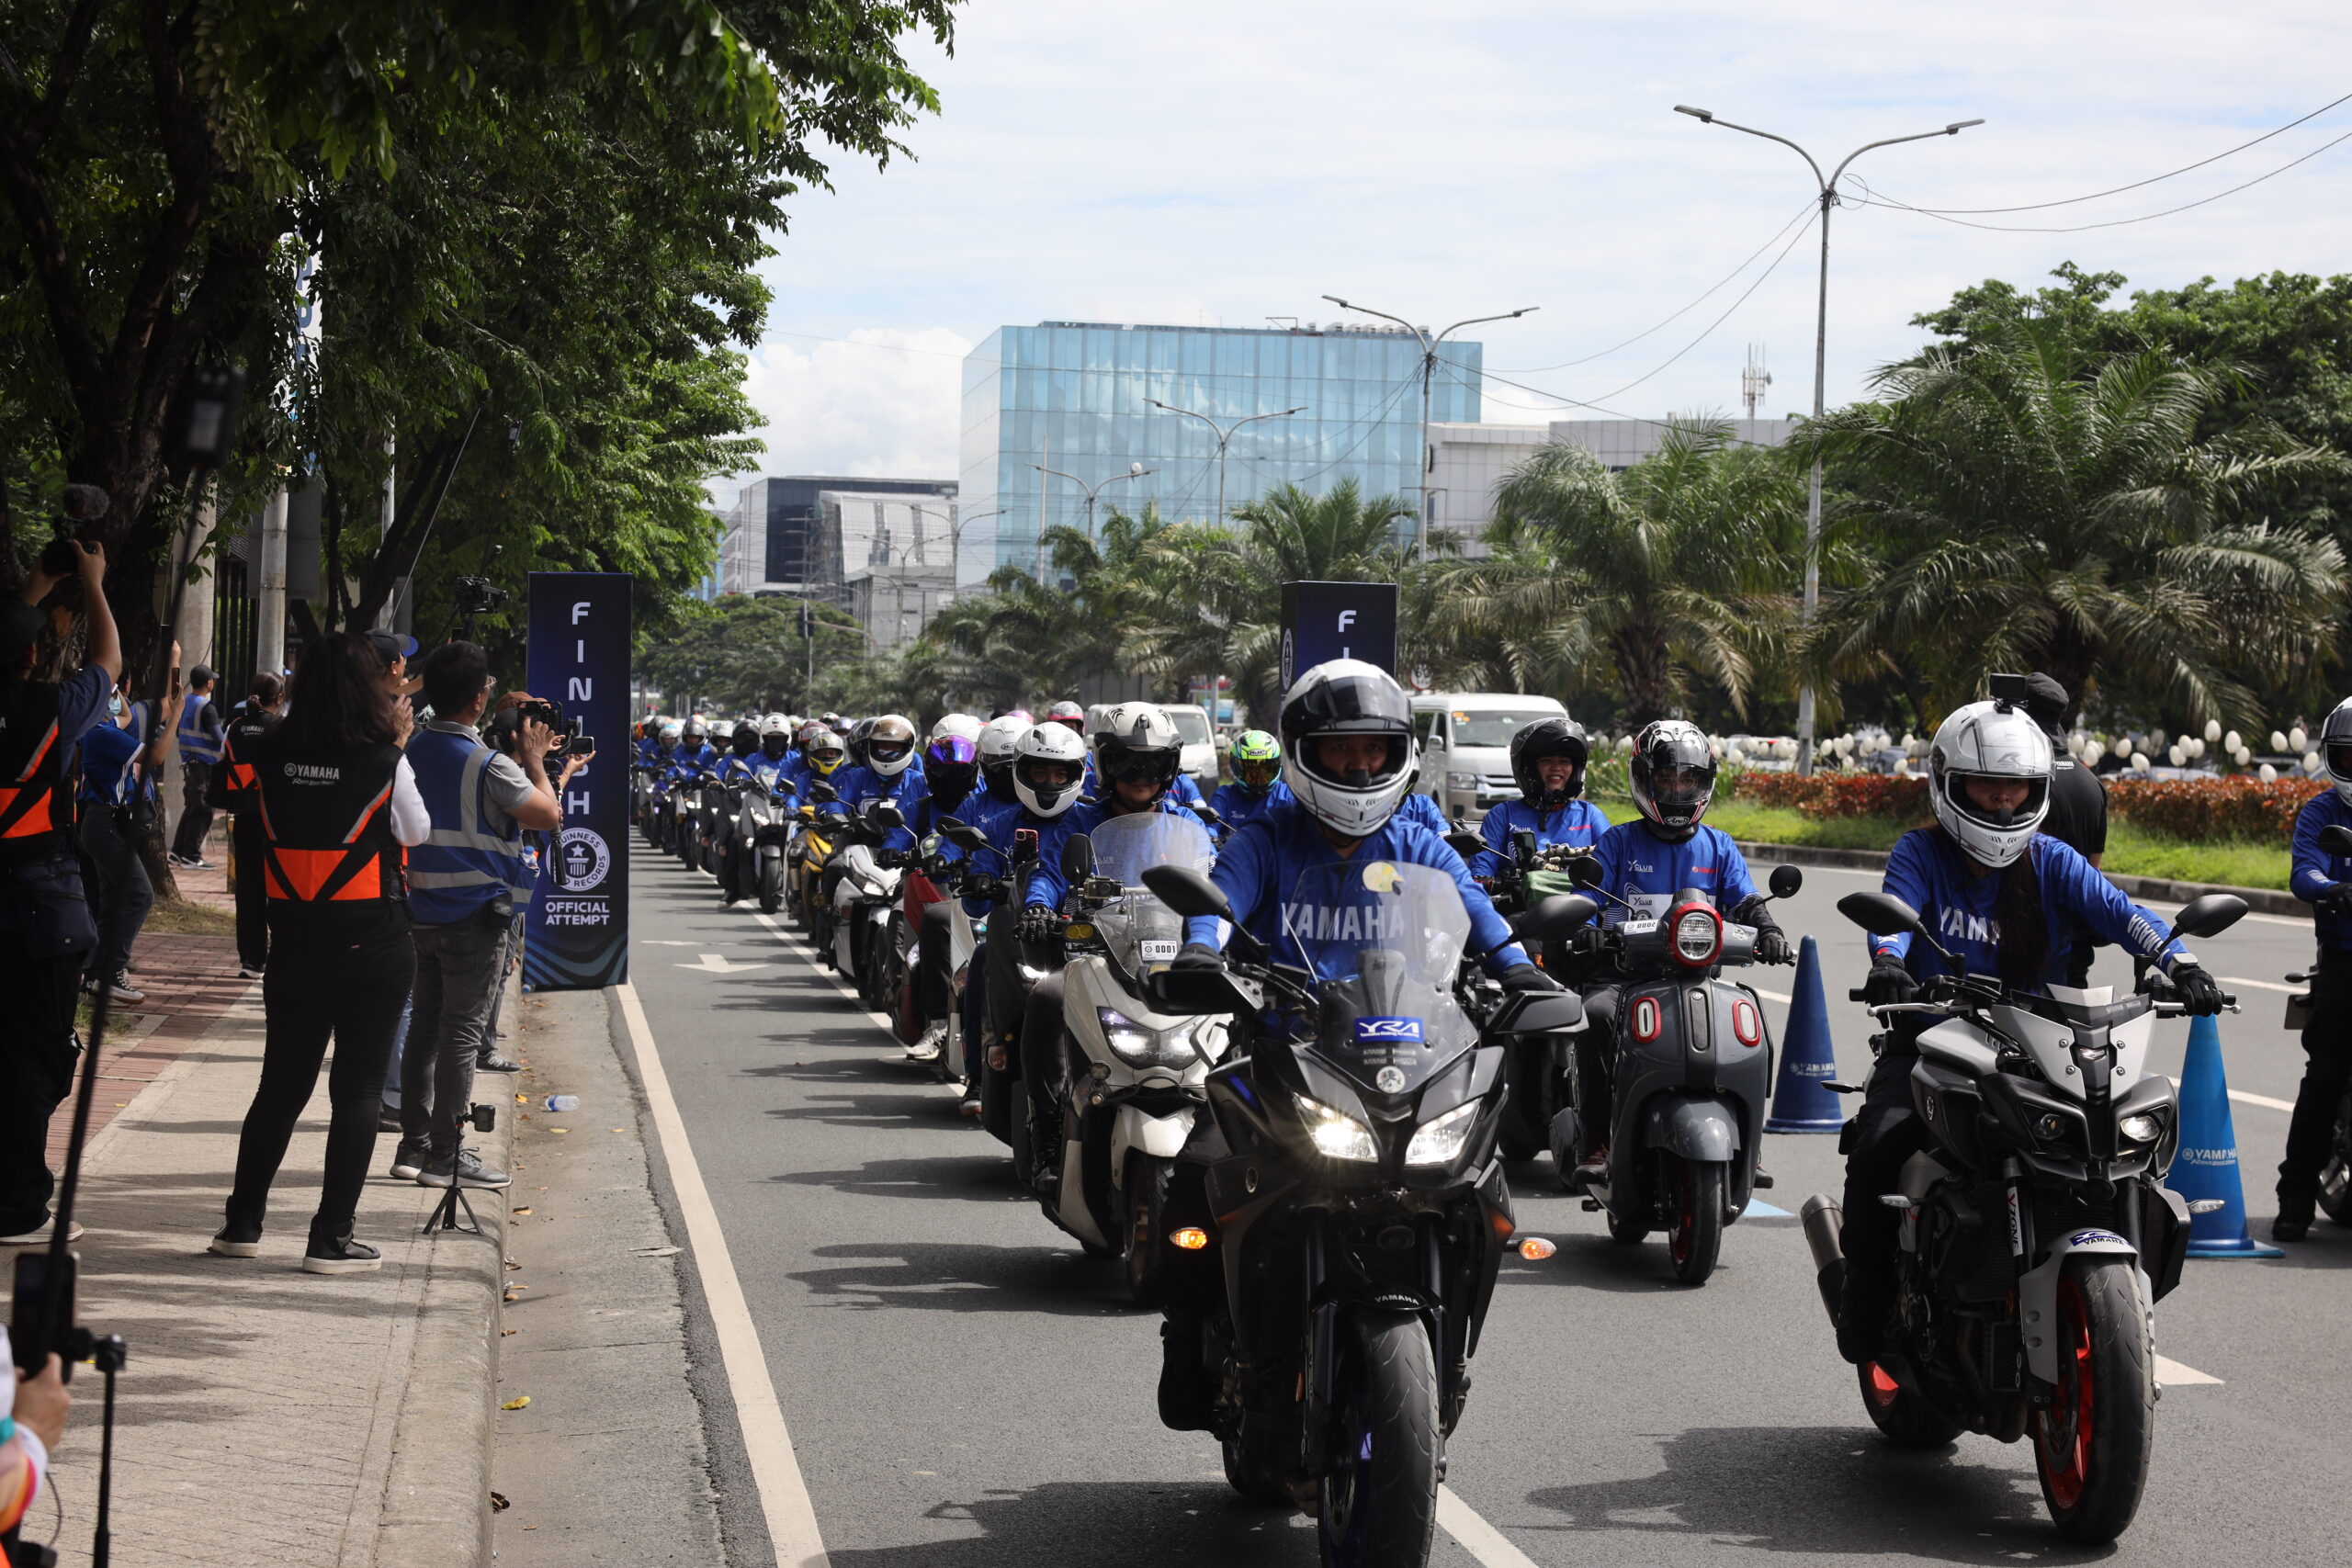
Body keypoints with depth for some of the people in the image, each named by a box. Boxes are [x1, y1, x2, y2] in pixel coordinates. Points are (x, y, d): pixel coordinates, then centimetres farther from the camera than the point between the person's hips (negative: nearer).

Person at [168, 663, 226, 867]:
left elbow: (179, 732, 20)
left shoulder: (184, 703, 10)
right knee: (202, 810, -4)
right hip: (205, 764, -8)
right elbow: (218, 740, -18)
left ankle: (178, 851, 18)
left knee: (191, 807, 16)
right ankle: (191, 855, -4)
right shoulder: (208, 708, -15)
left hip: (188, 762, 8)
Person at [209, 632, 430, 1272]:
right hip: (371, 941, -4)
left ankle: (242, 1223, 19)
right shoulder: (383, 763, -14)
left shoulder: (273, 755, -4)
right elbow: (415, 833, 2)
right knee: (358, 1088, 4)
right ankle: (331, 1239, 4)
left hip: (294, 937, 4)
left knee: (282, 1081, 16)